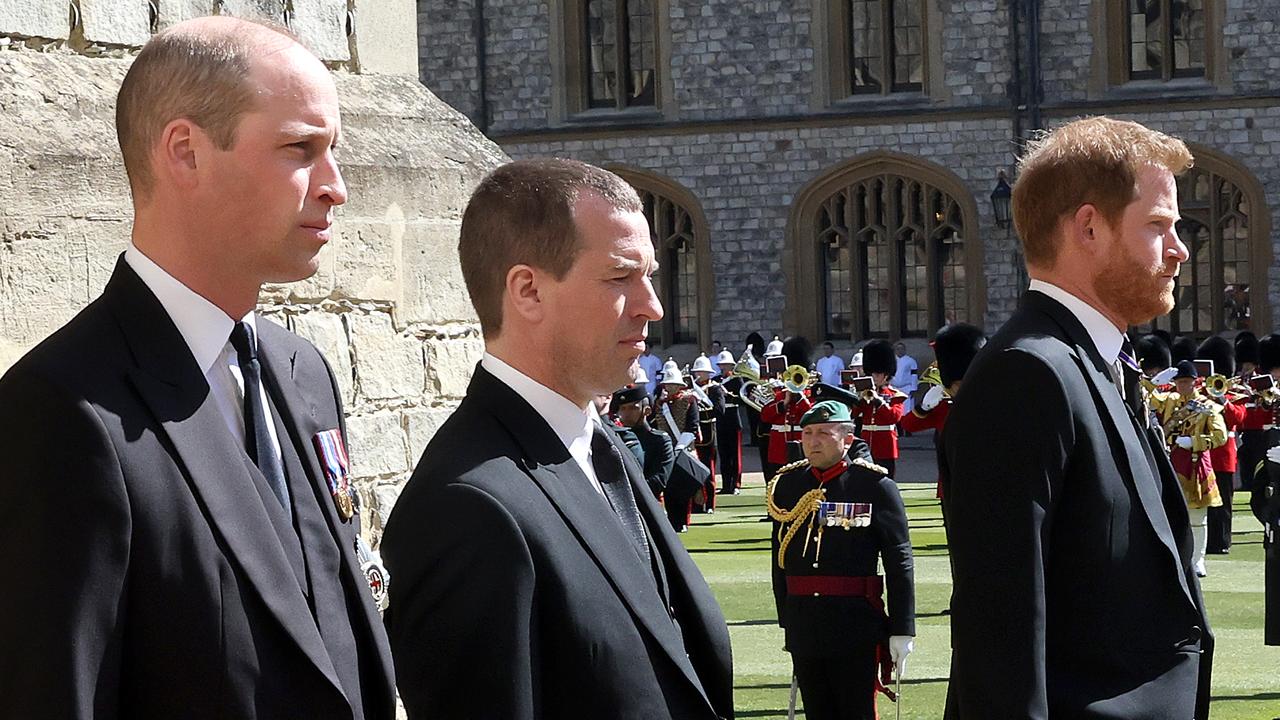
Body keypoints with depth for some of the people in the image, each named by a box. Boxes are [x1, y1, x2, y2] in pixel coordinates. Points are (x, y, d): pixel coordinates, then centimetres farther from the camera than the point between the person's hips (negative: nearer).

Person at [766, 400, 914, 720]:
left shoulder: (876, 486, -5)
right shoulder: (787, 484, 7)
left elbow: (899, 561, -6)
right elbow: (780, 556, 12)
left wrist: (902, 630, -8)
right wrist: (786, 618, 12)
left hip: (857, 628, -4)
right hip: (804, 629, 4)